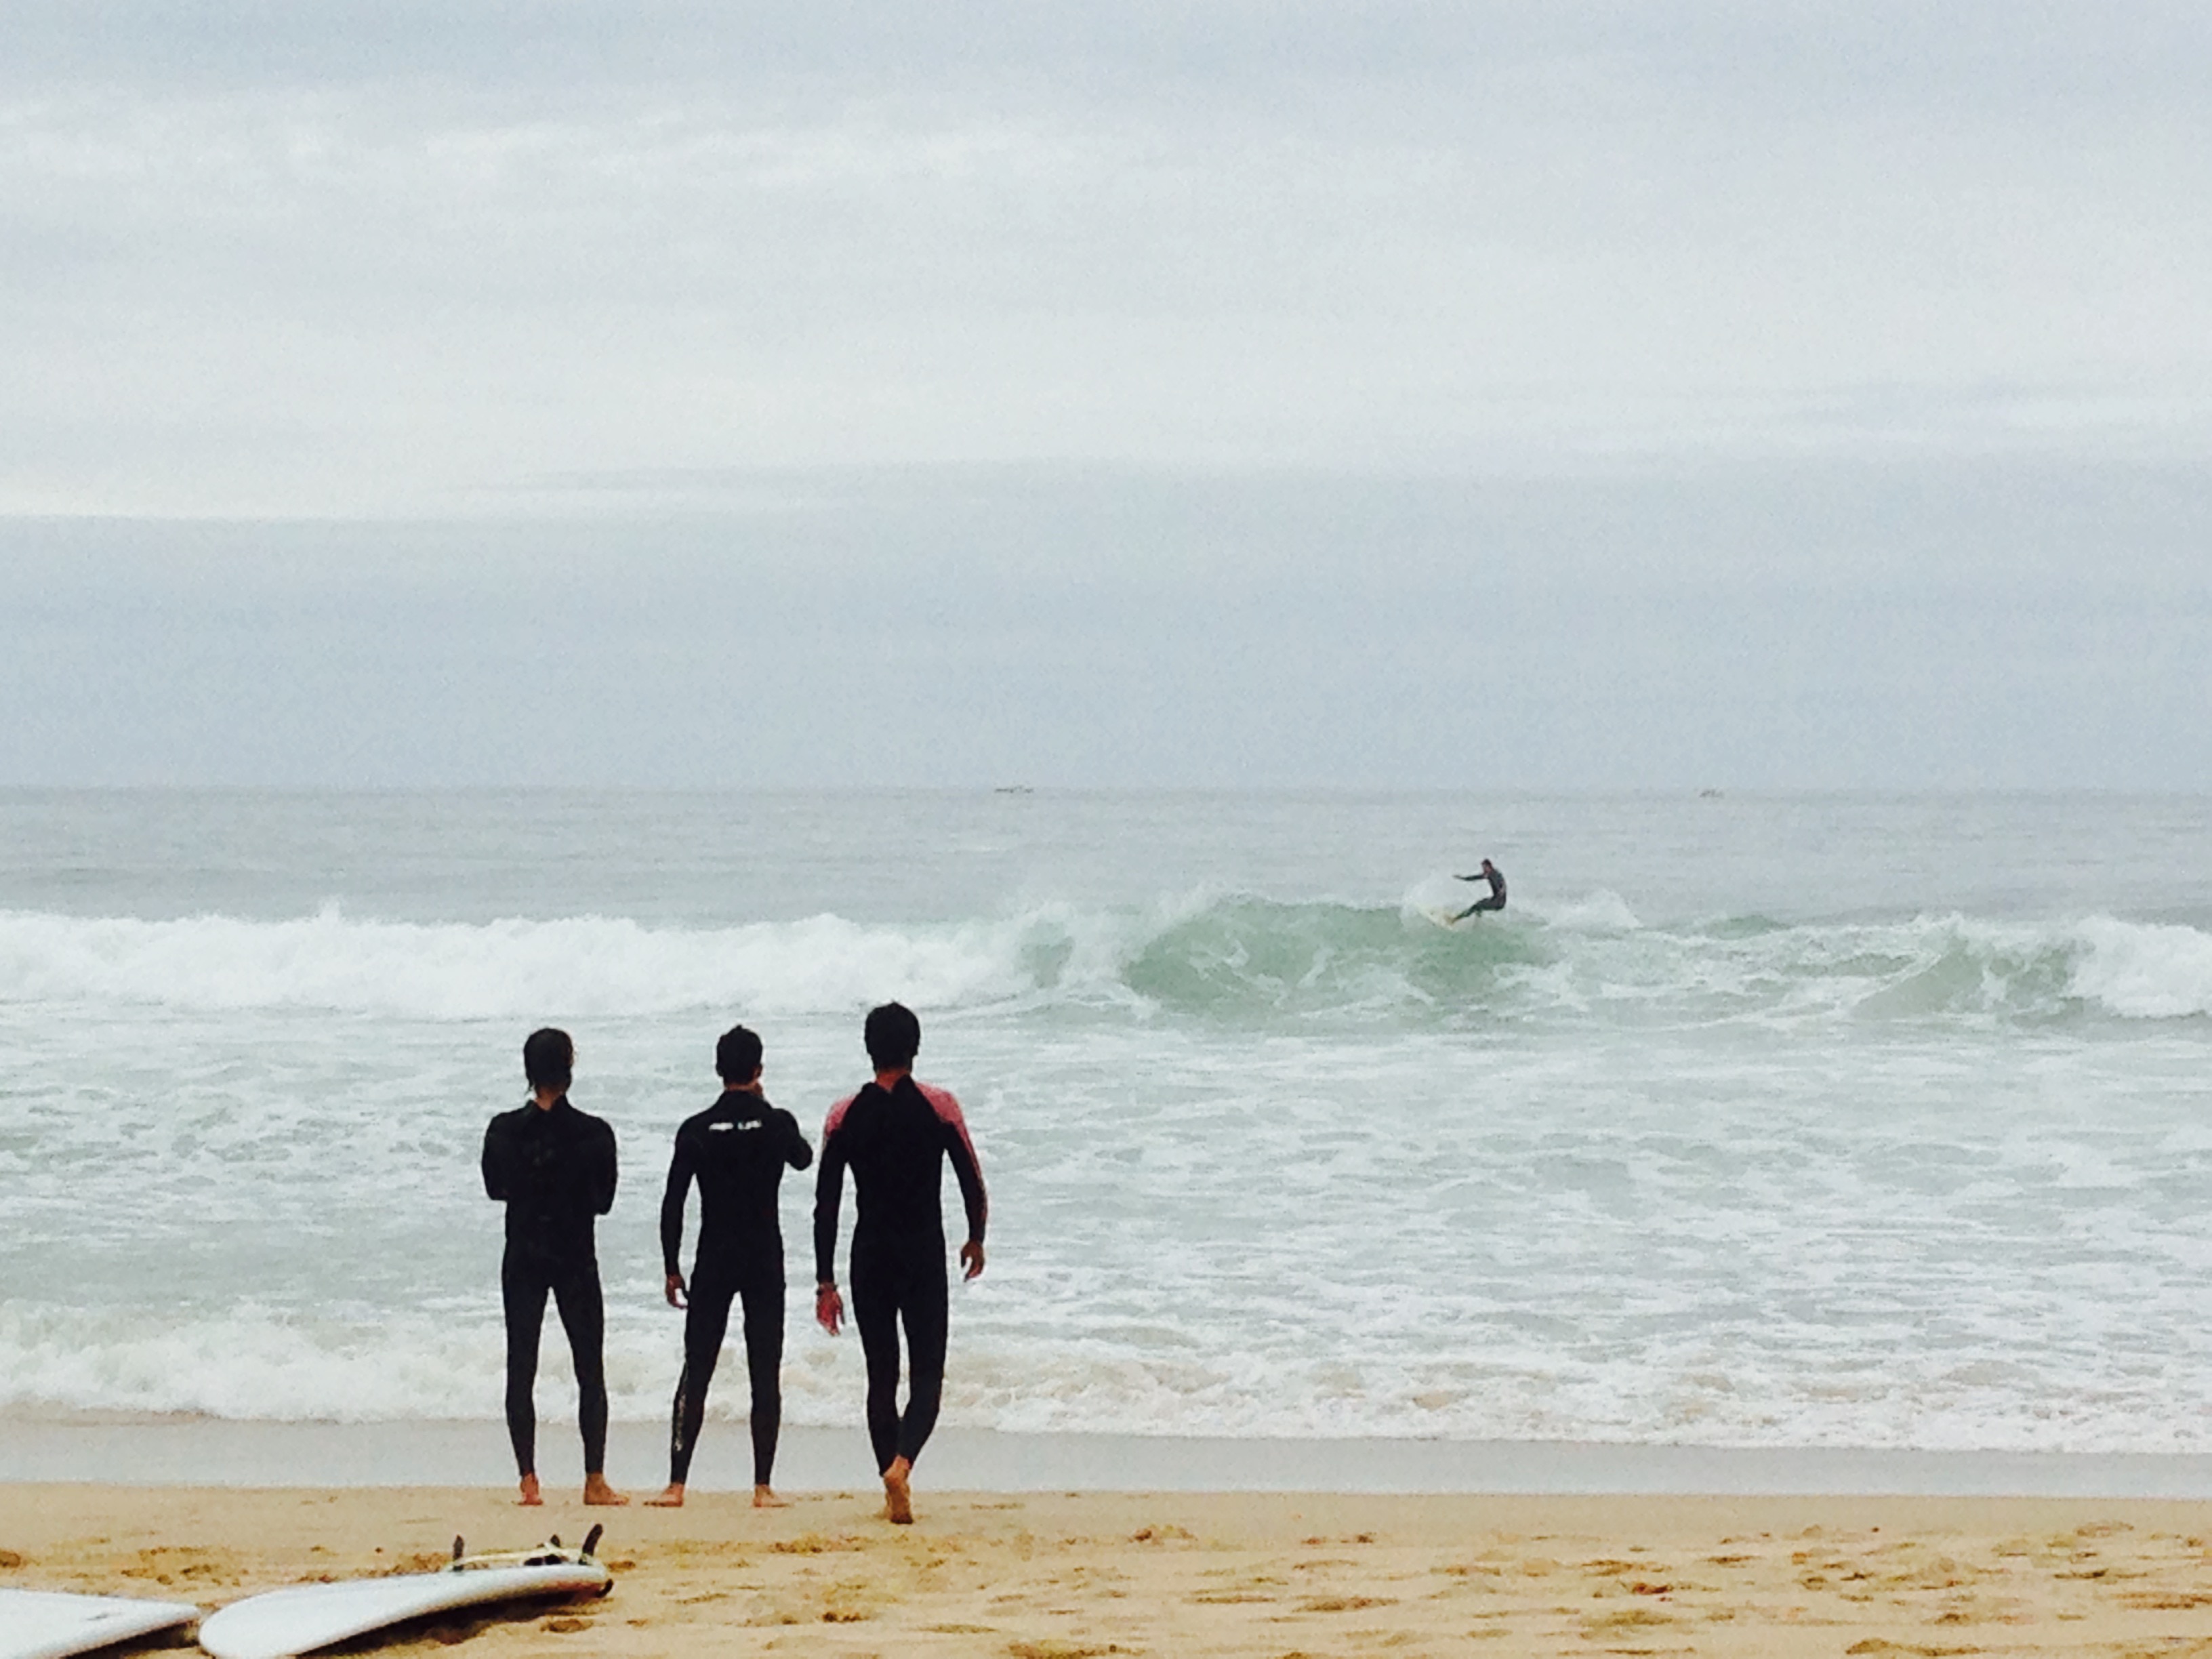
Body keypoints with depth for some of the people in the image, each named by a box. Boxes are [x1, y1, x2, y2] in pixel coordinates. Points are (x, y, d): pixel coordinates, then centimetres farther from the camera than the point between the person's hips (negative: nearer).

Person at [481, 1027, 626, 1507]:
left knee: (520, 1369, 7)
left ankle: (529, 1480, 2)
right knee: (591, 1372, 8)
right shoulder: (593, 1133, -11)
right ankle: (595, 1481, 7)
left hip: (523, 1260, 1)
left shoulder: (503, 1131, -7)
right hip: (576, 1260, -1)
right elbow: (604, 1200, -1)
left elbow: (494, 1188, 6)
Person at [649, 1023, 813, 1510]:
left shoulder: (696, 1131, -3)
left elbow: (672, 1205, -3)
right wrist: (763, 1106, 21)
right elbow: (803, 1158, 20)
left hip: (713, 1263, 1)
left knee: (696, 1373, 4)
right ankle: (763, 1486, -2)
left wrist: (671, 1269, 6)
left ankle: (677, 1484, 0)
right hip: (765, 1263, -1)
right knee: (766, 1374, 2)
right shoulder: (777, 1124, -4)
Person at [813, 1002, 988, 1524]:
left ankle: (893, 1491, 12)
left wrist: (825, 1283, 4)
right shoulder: (940, 1107, -5)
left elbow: (826, 1204, -1)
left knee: (881, 1377, 12)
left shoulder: (844, 1115, 0)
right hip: (926, 1256, -2)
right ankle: (902, 1462, -25)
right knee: (927, 1373, 1)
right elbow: (973, 1184, -2)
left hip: (870, 1260, 2)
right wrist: (976, 1240, 17)